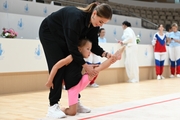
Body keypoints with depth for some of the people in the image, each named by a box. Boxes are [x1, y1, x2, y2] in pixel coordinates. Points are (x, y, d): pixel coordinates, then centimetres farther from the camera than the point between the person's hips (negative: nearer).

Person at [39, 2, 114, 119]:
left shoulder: (93, 24, -15)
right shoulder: (76, 17, -39)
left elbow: (93, 45, -6)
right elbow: (72, 47, -34)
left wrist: (105, 54, -24)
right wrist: (85, 65, -28)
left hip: (66, 38, 7)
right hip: (49, 33, -7)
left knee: (74, 68, -2)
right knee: (58, 68, -15)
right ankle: (53, 106, -12)